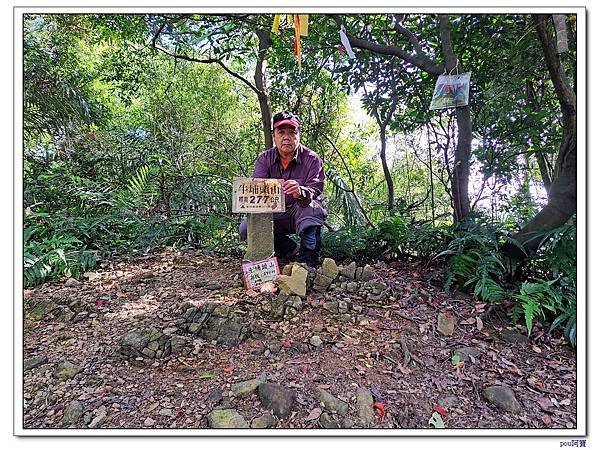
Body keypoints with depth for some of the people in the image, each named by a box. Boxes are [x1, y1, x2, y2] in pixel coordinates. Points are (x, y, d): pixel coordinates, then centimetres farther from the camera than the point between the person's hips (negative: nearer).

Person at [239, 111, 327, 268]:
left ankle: (308, 259, -20)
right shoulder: (265, 159, -4)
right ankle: (291, 250, 0)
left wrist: (300, 192, -52)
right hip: (275, 215, 4)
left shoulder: (312, 159, -13)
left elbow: (314, 192, -26)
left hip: (302, 215, -3)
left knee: (311, 207, -36)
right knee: (246, 228, -16)